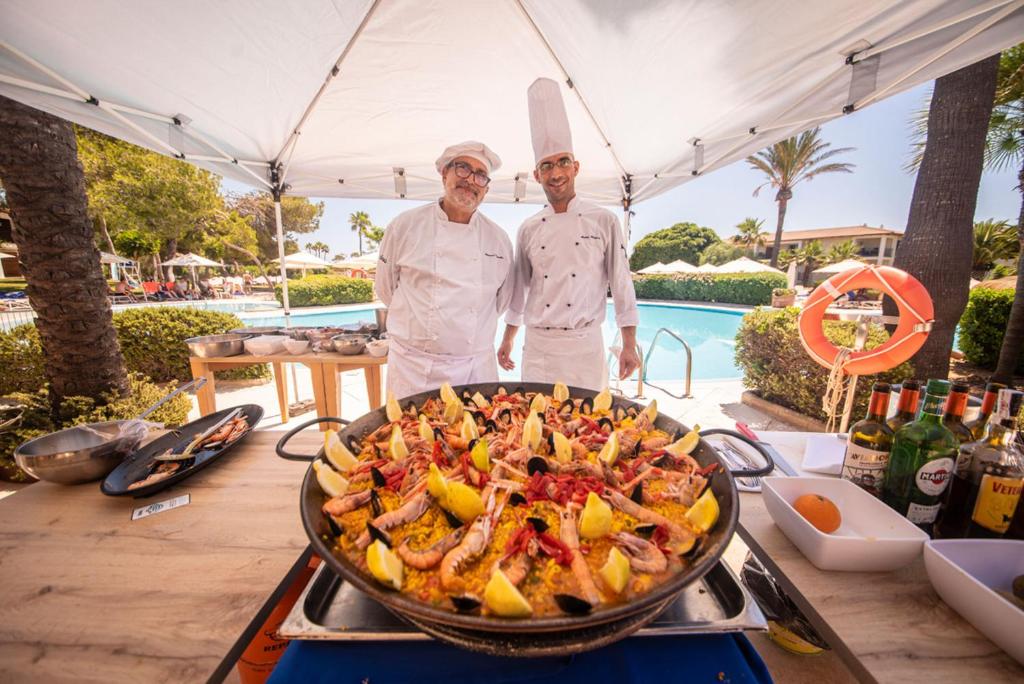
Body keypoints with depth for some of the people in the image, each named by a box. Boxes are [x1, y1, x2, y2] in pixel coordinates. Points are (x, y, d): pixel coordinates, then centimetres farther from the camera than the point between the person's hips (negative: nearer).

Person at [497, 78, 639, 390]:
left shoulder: (604, 221, 0)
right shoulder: (529, 229, 6)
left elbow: (621, 283, 0)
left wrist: (629, 346, -1)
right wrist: (507, 340, 16)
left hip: (585, 347, -2)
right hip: (537, 348, 2)